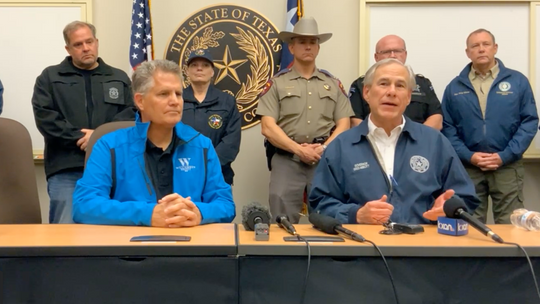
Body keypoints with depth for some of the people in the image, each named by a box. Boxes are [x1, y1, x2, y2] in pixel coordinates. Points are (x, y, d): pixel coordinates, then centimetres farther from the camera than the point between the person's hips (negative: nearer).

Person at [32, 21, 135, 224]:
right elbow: (44, 116, -1)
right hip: (66, 169, -1)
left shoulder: (119, 78, 17)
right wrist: (79, 138, -11)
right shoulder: (50, 77, 12)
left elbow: (132, 113, 4)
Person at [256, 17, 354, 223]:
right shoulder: (276, 83, 7)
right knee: (282, 207, -11)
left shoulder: (333, 84, 15)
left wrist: (324, 148, -9)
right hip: (287, 158, -1)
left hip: (326, 159, 2)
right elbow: (268, 127, -2)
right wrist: (299, 150, -11)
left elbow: (343, 125, 9)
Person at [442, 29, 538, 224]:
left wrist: (505, 156, -10)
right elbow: (447, 127, 4)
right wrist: (468, 156, -10)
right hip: (468, 167, 1)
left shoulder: (518, 81, 3)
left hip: (507, 167, -1)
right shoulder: (455, 87, 7)